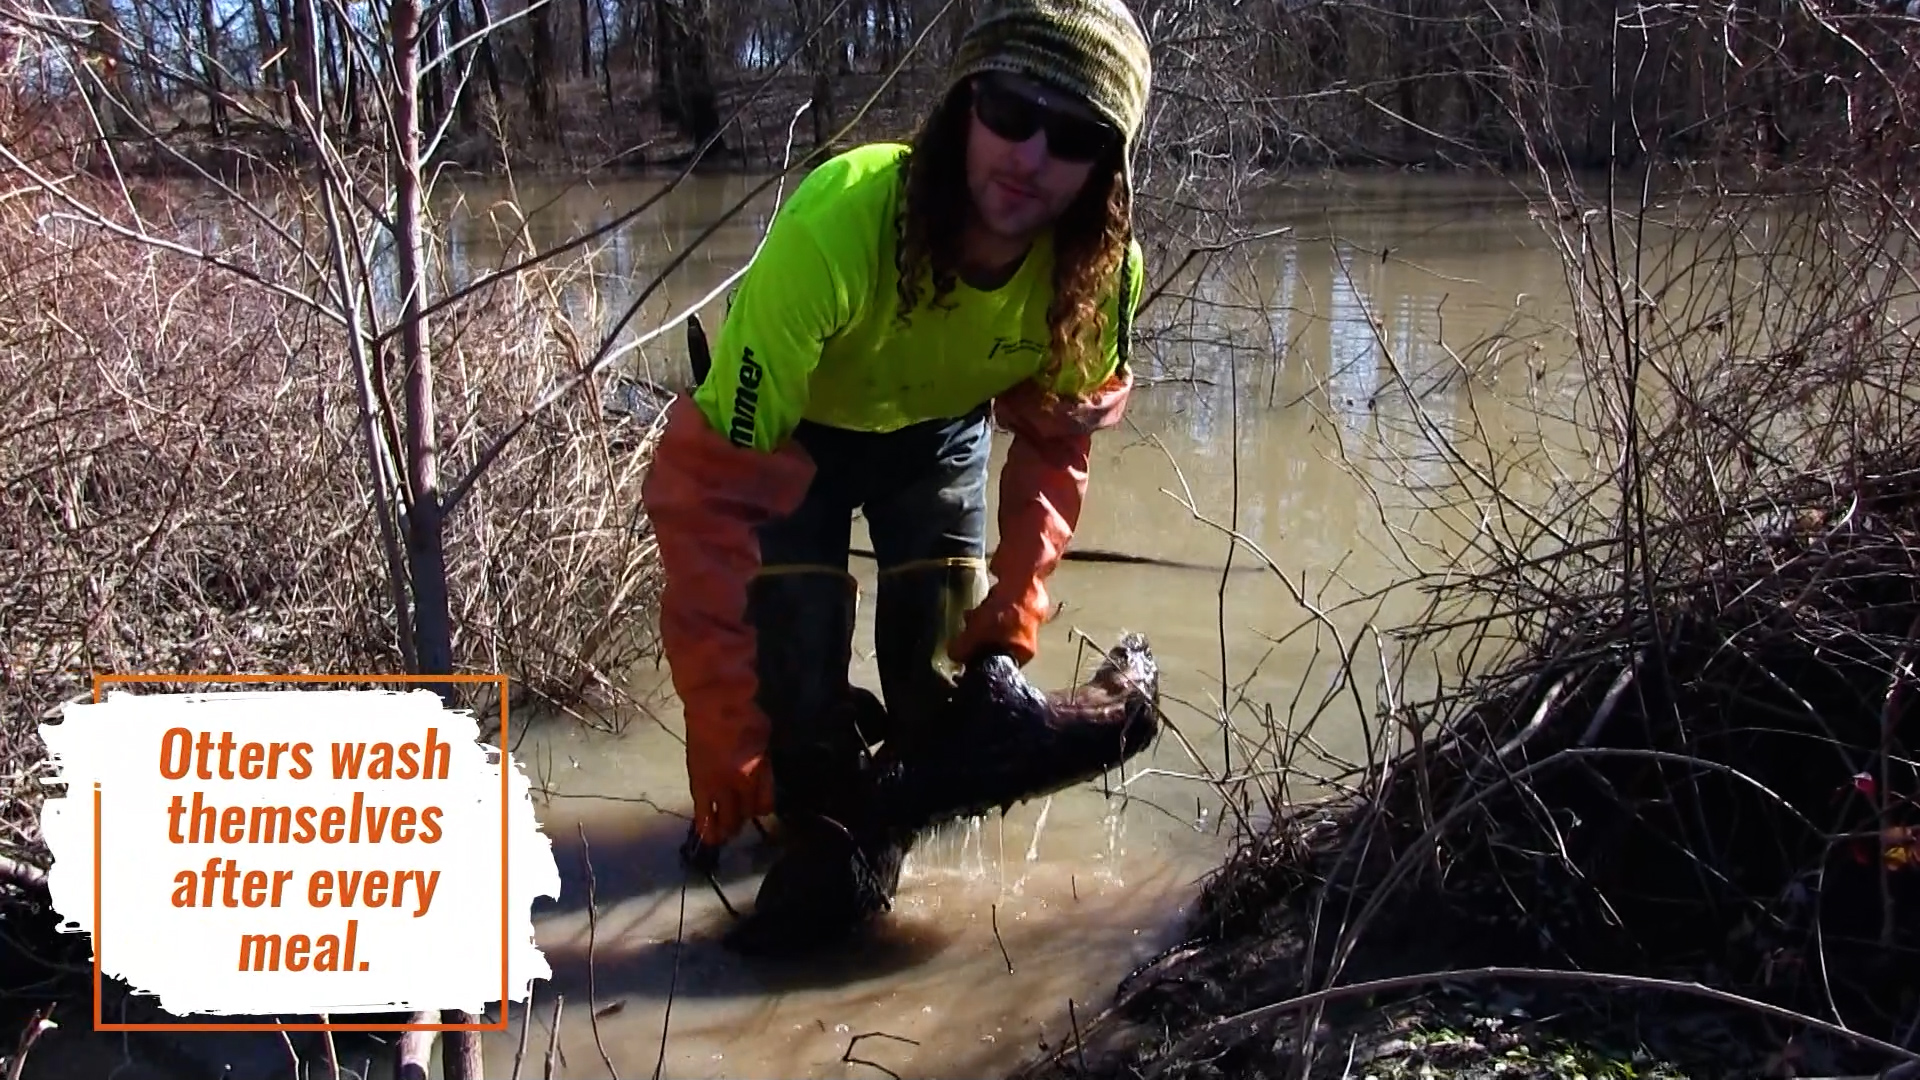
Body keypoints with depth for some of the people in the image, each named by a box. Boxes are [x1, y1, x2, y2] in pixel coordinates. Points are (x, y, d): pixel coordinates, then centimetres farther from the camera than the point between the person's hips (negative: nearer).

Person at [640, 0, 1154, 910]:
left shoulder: (1103, 267, -29)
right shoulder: (833, 225, -43)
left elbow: (1056, 437, -8)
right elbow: (709, 484, -40)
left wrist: (1015, 606, -19)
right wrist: (723, 739, -39)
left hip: (940, 426, 3)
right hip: (793, 425, -3)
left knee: (950, 668, 1)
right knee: (796, 676, -13)